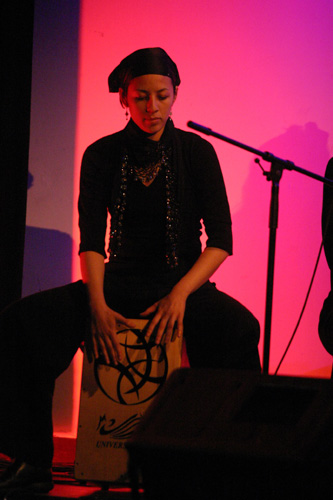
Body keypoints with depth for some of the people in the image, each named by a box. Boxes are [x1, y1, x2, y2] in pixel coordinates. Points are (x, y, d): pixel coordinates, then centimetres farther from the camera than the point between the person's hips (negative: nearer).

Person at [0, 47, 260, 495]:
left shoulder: (196, 152, -1)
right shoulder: (102, 156, 3)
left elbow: (221, 240, -5)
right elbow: (91, 240, -2)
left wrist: (180, 294, -20)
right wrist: (97, 305, -20)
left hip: (182, 284, -2)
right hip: (120, 282, 2)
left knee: (238, 328, -37)